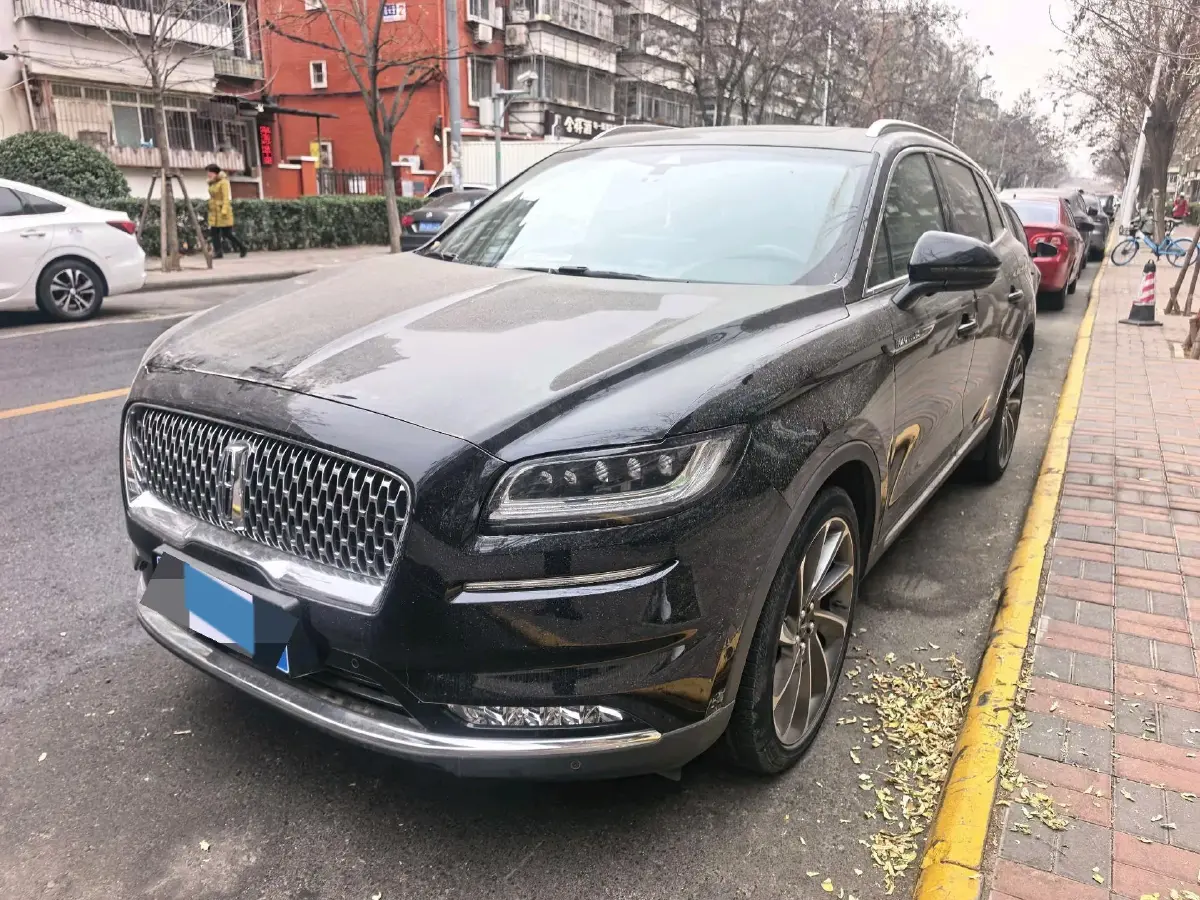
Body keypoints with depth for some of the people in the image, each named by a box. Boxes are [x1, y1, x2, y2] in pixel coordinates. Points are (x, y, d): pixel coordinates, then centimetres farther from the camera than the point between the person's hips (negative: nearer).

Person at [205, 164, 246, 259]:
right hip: (214, 212, 8)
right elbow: (212, 198, 18)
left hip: (222, 211, -8)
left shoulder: (223, 182, -9)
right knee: (215, 233, 0)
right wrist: (210, 208, 17)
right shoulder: (212, 184, 14)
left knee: (227, 233, -5)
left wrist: (224, 210, -23)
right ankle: (218, 253, 0)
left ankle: (242, 247, 10)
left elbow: (226, 198, -16)